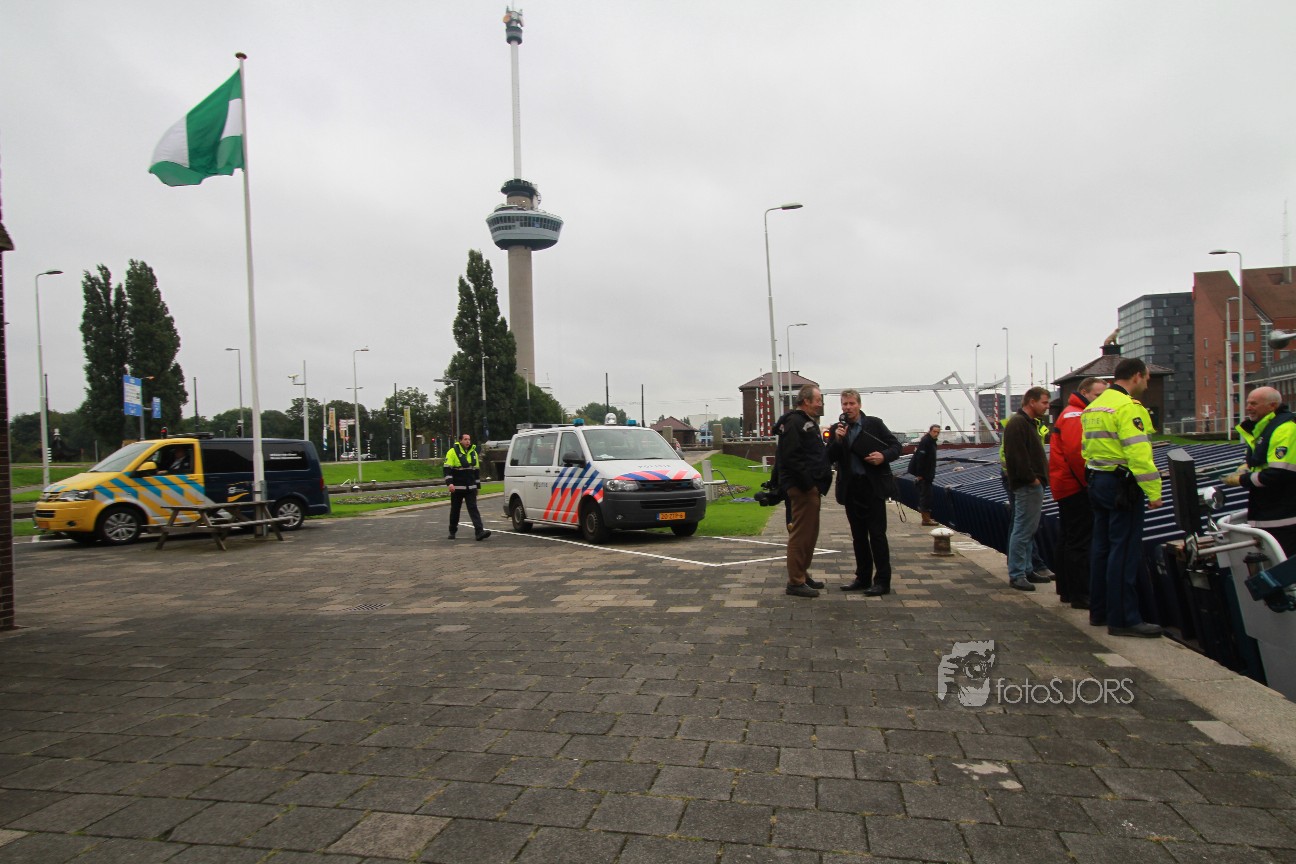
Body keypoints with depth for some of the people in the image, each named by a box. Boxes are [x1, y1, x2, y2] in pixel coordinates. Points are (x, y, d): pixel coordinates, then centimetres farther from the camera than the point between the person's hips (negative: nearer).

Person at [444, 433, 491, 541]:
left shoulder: (473, 453, 12)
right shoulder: (453, 452, -5)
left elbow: (477, 470, 19)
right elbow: (447, 469, -9)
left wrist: (477, 485, 18)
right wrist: (450, 483, -20)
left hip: (471, 488, 3)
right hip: (457, 488, -3)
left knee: (473, 509, -6)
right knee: (455, 510, 8)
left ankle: (480, 532, -15)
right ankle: (452, 532, 22)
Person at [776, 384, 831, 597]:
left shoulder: (808, 423, 21)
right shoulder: (795, 423, -13)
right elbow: (790, 457, -22)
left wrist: (818, 483, 15)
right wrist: (807, 483, -21)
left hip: (811, 486, 11)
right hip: (803, 488, -11)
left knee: (809, 534, 16)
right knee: (801, 534, -8)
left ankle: (803, 575, 26)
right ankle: (795, 582, -3)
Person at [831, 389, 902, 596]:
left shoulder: (874, 424, 0)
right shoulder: (837, 429, 7)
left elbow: (896, 446, 2)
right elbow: (830, 457, 1)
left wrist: (884, 456, -18)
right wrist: (837, 440, -15)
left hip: (873, 487, -4)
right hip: (851, 489, 4)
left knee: (877, 534, -3)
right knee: (858, 536, 12)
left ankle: (882, 581, 2)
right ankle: (863, 578, 21)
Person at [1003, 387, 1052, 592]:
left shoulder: (1029, 423, 20)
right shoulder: (1018, 424, -14)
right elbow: (1018, 456, -23)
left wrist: (1040, 477, 14)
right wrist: (1032, 478, -19)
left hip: (1034, 485, 11)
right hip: (1027, 487, -11)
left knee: (1028, 530, 16)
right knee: (1023, 531, -7)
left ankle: (1027, 569, 24)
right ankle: (1017, 575, -2)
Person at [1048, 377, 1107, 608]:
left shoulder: (1076, 415, 20)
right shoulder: (1075, 416, -14)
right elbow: (1075, 452, -24)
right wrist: (1090, 481, -18)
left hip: (1066, 487, 11)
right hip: (1076, 488, -11)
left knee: (1070, 541, 15)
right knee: (1080, 543, -7)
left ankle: (1067, 590, 23)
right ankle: (1080, 595, -4)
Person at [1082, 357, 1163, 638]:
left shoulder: (1093, 407, 14)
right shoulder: (1128, 407, -15)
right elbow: (1139, 453, -21)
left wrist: (1095, 476, 21)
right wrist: (1153, 491, -19)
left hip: (1097, 481, 9)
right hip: (1122, 486, -9)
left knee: (1102, 547, 14)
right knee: (1124, 551, -4)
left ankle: (1099, 611, 22)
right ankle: (1123, 619, 1)